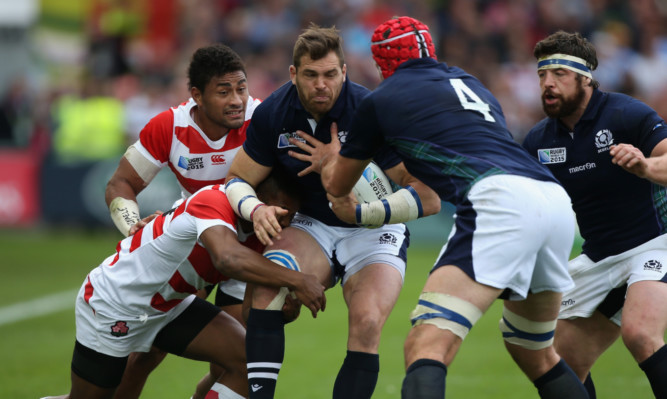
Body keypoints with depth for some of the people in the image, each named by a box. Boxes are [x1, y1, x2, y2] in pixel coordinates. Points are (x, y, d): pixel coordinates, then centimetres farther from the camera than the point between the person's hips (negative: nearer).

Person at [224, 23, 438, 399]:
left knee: (367, 324, -26)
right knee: (269, 283, -28)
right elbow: (238, 179, 0)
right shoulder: (272, 113, -10)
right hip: (313, 225, 2)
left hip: (374, 231, -2)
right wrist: (255, 209, -23)